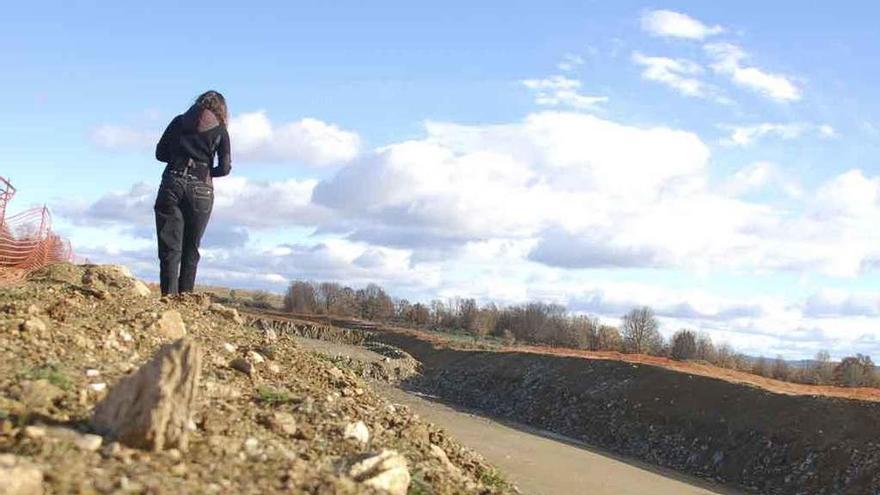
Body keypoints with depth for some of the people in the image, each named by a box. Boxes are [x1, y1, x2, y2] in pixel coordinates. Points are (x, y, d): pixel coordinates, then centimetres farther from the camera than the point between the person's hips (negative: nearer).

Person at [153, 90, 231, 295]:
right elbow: (225, 168, 1)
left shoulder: (180, 121, 13)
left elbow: (160, 153, 11)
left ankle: (168, 295, -14)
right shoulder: (220, 131, 8)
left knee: (169, 248, -2)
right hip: (201, 190, 0)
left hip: (173, 183, 0)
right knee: (191, 250, 11)